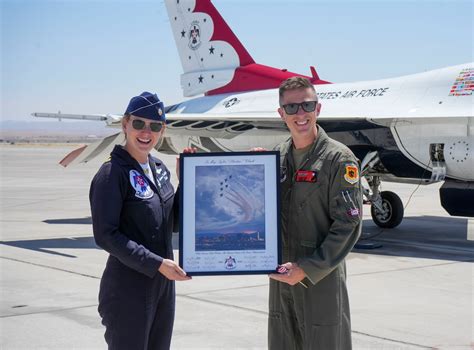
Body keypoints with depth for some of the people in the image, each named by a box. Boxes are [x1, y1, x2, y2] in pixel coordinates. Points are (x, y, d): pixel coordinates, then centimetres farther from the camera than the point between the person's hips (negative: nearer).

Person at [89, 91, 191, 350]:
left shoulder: (159, 168, 8)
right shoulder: (112, 173, -14)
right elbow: (105, 235, -18)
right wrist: (156, 263, -21)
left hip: (163, 282, 7)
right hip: (129, 288, -7)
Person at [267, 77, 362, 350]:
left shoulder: (339, 158, -9)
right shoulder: (278, 156, 10)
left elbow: (348, 225, -13)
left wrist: (308, 269, -17)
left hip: (322, 278, -6)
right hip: (280, 277, 6)